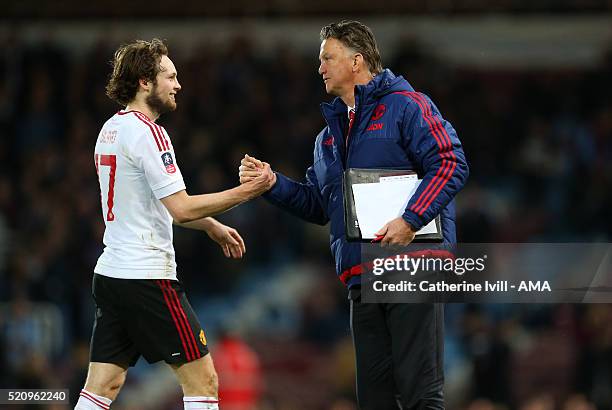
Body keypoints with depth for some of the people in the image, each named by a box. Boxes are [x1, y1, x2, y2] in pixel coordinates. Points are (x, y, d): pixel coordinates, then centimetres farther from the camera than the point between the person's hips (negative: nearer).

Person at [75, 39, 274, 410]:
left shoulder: (111, 129, 15)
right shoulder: (147, 133, -13)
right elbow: (181, 208, -18)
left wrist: (212, 226, 26)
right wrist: (244, 193, -12)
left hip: (111, 272, 9)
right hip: (147, 276, -9)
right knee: (202, 379, -2)